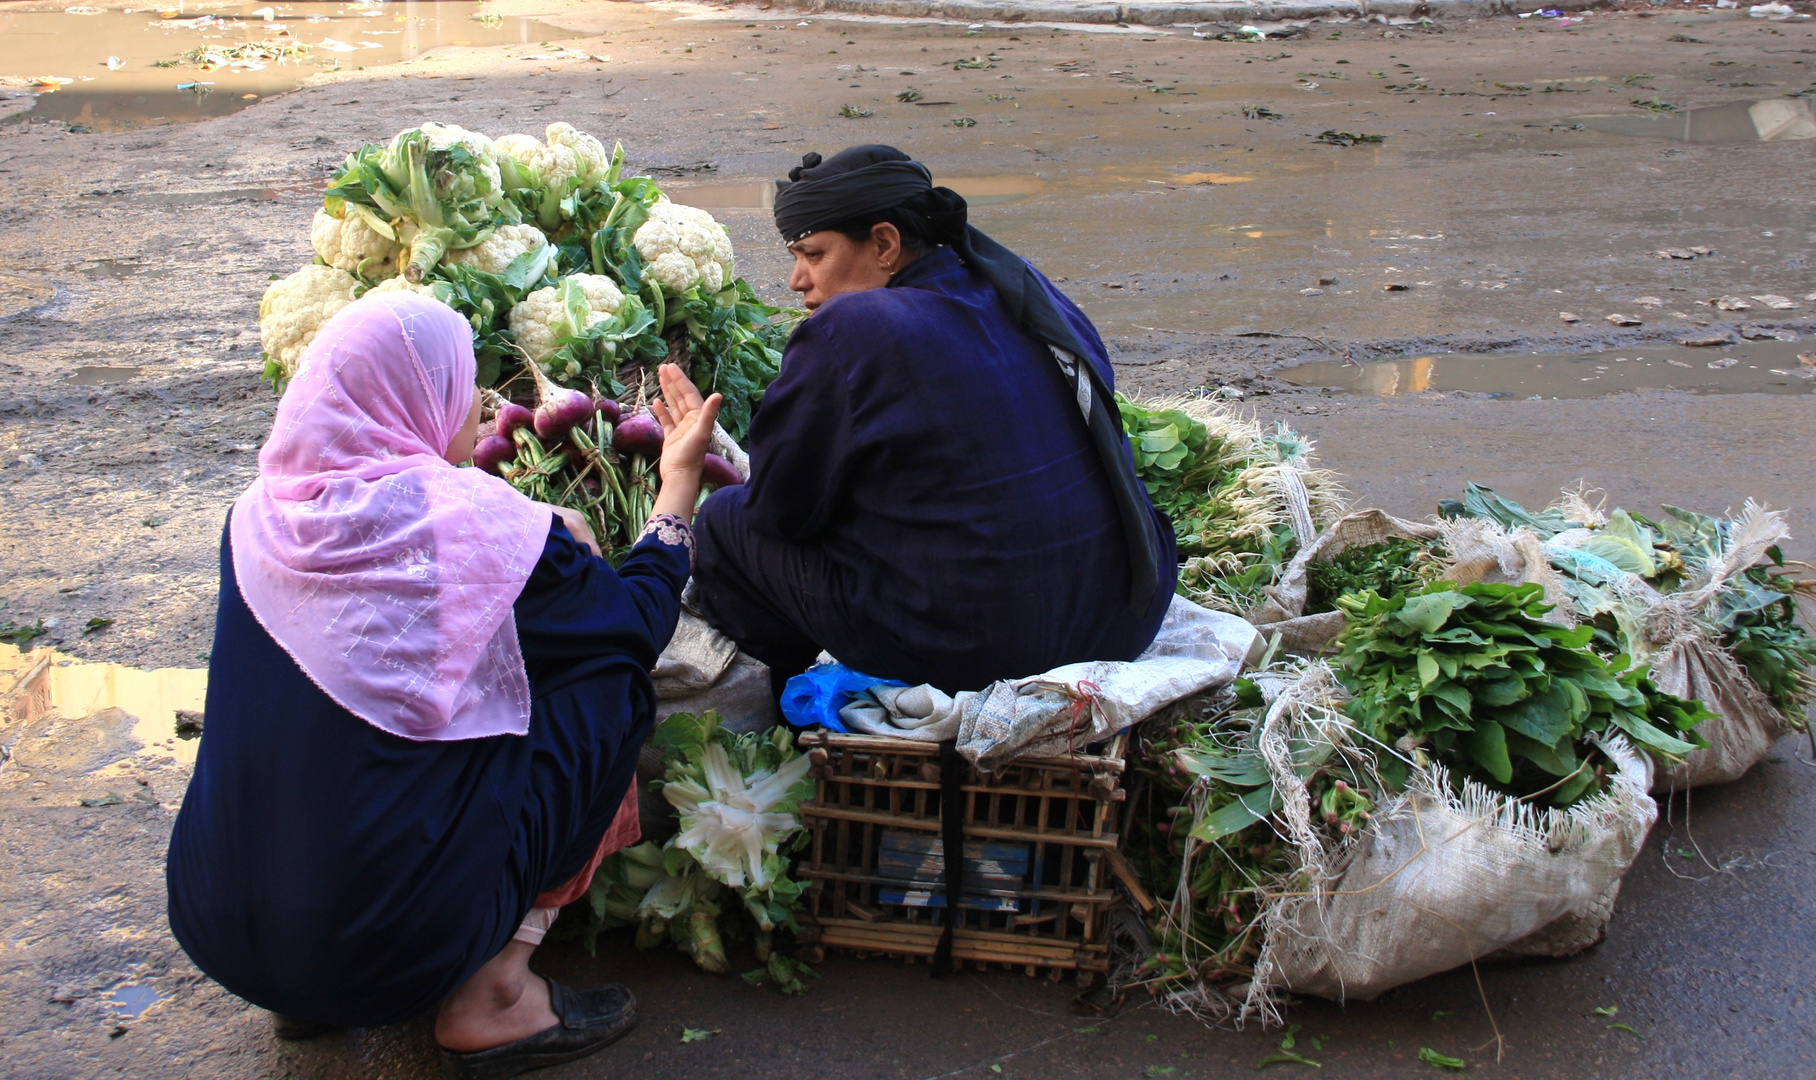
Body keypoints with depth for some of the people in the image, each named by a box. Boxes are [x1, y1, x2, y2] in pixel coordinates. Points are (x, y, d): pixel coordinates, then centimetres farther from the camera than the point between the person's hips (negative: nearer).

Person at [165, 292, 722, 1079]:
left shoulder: (262, 514, 2)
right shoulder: (468, 520, -15)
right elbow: (638, 623, 0)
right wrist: (680, 477, 12)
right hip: (383, 940, -7)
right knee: (608, 687, 4)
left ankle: (313, 996, 20)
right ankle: (494, 996, 3)